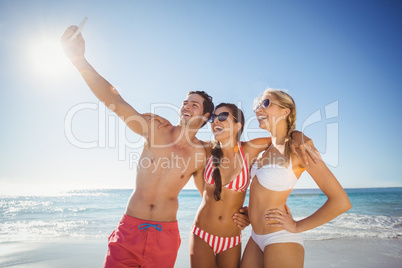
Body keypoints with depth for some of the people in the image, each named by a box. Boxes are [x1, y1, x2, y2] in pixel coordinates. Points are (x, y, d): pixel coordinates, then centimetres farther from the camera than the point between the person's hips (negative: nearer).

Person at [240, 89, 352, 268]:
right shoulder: (265, 147, 5)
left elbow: (341, 202, -19)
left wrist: (297, 226, -12)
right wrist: (250, 213, 10)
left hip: (280, 240, -7)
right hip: (256, 239, 7)